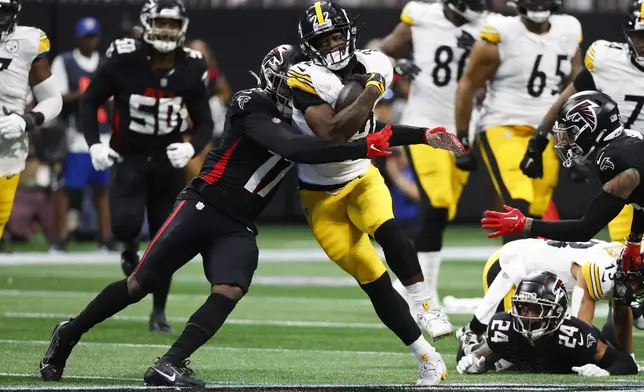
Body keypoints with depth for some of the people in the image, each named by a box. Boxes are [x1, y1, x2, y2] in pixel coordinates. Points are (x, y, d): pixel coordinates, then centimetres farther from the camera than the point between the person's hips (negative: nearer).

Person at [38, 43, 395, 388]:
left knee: (229, 293, -20)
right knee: (139, 285, -3)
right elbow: (293, 148, -25)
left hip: (238, 229, 6)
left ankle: (168, 365, -22)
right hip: (203, 207, -6)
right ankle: (69, 334, 15)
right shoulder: (254, 107, -14)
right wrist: (363, 148, -30)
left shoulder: (301, 118, 11)